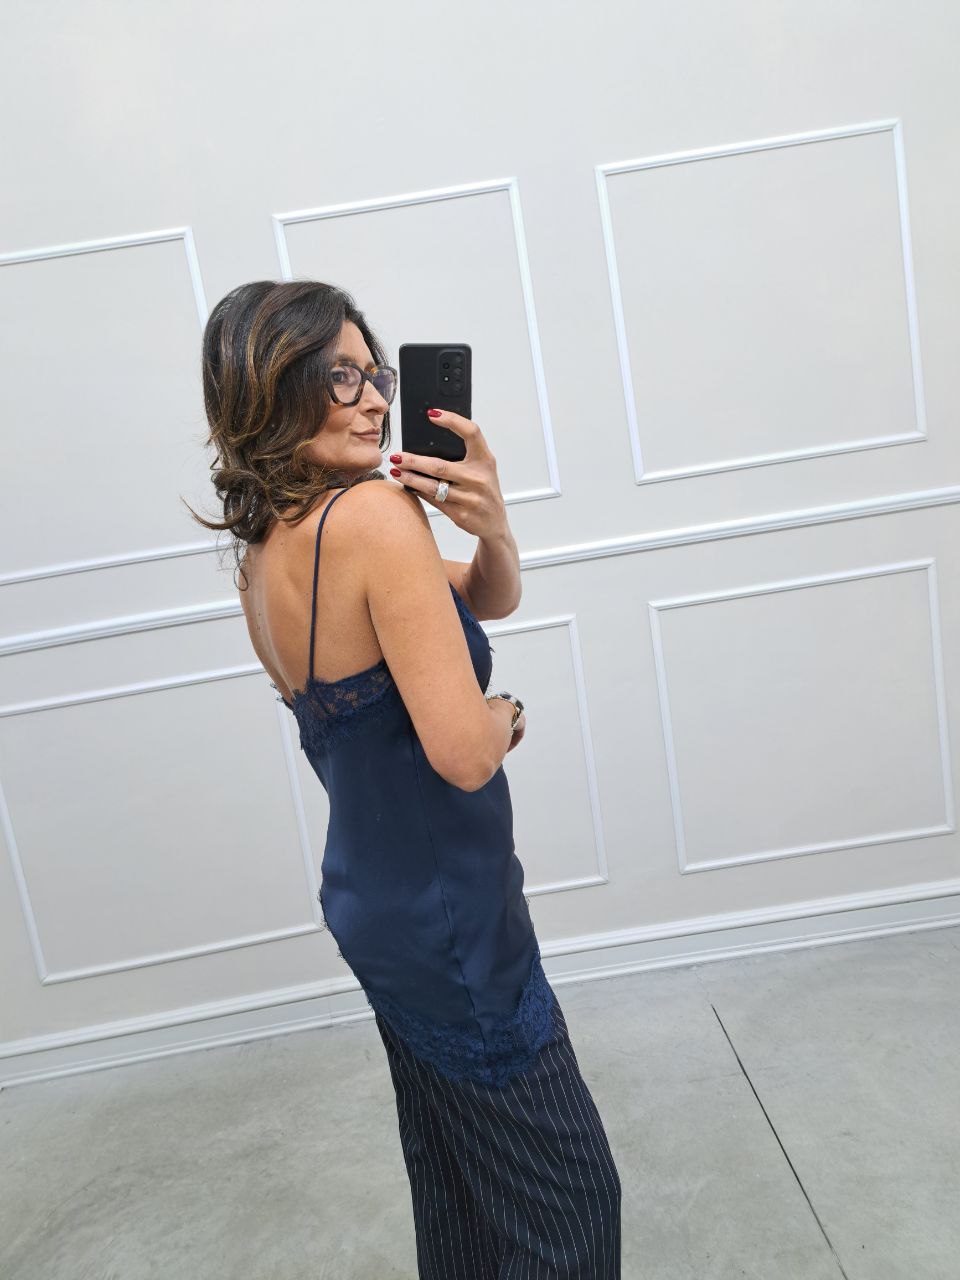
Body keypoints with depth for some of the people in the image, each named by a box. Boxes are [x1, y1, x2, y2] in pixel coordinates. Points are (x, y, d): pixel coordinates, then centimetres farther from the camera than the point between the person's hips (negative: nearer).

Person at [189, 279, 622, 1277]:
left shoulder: (263, 548, 2)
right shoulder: (377, 513, -25)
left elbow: (491, 602, 6)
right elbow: (464, 752, -31)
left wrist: (492, 527, -14)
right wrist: (507, 714, -9)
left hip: (369, 899, 9)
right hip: (447, 917, -8)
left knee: (456, 1176, 28)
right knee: (566, 1190, 14)